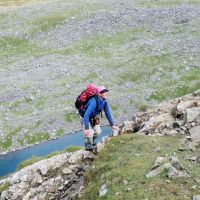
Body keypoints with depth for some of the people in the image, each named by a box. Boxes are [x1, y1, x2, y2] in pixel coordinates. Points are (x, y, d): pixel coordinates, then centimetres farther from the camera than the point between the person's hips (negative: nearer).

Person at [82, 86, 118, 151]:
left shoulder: (104, 102, -15)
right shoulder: (94, 102, -38)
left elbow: (107, 113, -2)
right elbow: (86, 115, -40)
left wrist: (112, 125, 0)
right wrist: (86, 128, -44)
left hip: (94, 117, 7)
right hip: (85, 117, -7)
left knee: (98, 132, 3)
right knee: (90, 132, -19)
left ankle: (91, 142, 32)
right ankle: (88, 146, 8)